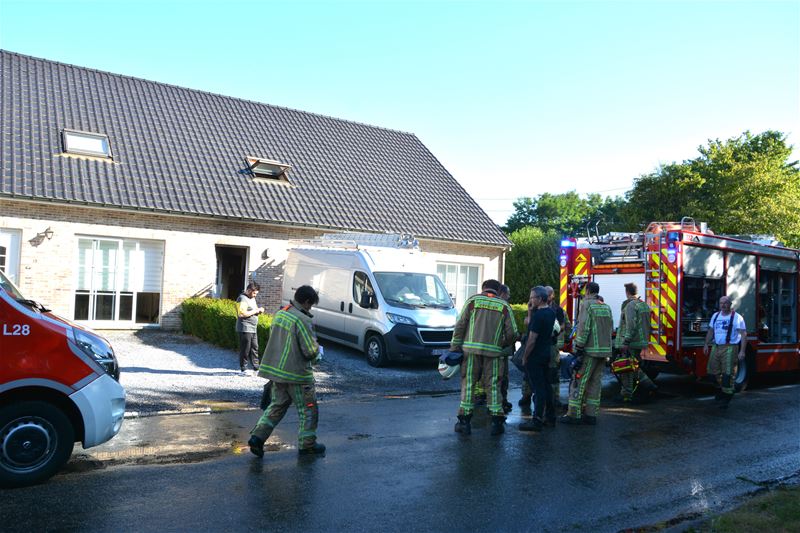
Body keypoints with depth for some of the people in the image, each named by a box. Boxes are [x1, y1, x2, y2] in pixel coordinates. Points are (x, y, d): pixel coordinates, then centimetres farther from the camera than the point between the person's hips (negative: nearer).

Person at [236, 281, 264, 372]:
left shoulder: (252, 298, 17)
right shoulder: (242, 299, -13)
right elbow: (242, 313, -24)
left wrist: (259, 310, 8)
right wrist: (255, 311, -18)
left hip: (253, 328, 9)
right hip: (245, 328, -9)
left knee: (255, 348, 10)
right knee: (245, 349, -2)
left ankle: (255, 366, 15)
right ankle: (243, 368, 7)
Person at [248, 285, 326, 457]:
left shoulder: (280, 314, 5)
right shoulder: (302, 320, -20)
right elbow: (310, 351, -21)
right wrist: (318, 351, 3)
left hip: (276, 370, 8)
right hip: (296, 373, -7)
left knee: (277, 405, 19)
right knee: (308, 410, 9)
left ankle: (258, 436, 10)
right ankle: (307, 444, 19)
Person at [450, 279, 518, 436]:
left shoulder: (473, 300, 6)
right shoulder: (504, 306, 8)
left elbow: (460, 325, 1)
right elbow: (512, 332, 4)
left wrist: (454, 346, 5)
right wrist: (504, 346, 21)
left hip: (471, 348, 0)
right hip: (493, 351, 1)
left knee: (468, 384, 5)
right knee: (493, 386, 8)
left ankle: (464, 421, 7)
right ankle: (496, 421, 9)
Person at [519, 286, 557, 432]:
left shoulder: (538, 315, -20)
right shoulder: (551, 312, 8)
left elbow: (532, 339, -21)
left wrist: (525, 357, -13)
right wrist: (531, 311, 2)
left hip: (535, 356, -9)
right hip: (547, 353, 9)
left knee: (538, 388, -6)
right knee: (546, 385, 16)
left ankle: (537, 421, -1)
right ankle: (550, 416, 25)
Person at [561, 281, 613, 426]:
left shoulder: (586, 304, -8)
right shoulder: (606, 307, 15)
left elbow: (583, 328, -16)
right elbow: (610, 328, 16)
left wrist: (578, 348, -14)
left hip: (590, 350, -7)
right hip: (604, 350, 7)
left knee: (579, 381, -3)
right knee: (595, 382, 11)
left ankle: (574, 414, -2)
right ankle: (591, 414, 13)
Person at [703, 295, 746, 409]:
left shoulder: (737, 317, -7)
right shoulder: (715, 316, 12)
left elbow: (744, 334, -10)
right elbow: (711, 331, 20)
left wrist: (742, 351, -16)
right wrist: (706, 344, 13)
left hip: (729, 348, -6)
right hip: (716, 347, 6)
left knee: (728, 373, -6)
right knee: (713, 371, 13)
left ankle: (726, 396, 3)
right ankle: (722, 387, 36)